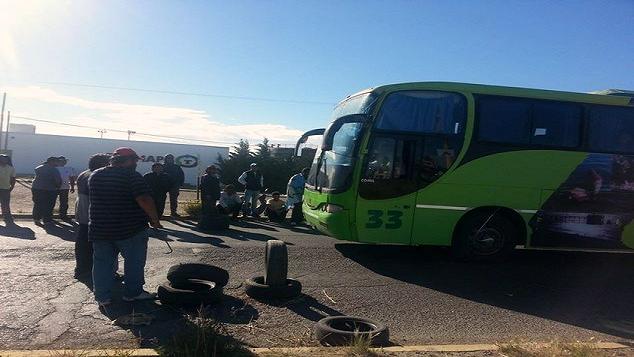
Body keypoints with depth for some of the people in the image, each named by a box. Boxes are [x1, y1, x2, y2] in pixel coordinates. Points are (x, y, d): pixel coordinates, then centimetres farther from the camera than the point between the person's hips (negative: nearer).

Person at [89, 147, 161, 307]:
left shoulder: (94, 176, 7)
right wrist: (154, 219, -14)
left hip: (99, 229, 6)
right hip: (130, 228, -5)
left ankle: (102, 297, 18)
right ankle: (133, 293, 18)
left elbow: (94, 199, 19)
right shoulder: (132, 176, -14)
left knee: (102, 263, 13)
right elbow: (144, 199, -23)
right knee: (134, 262, 10)